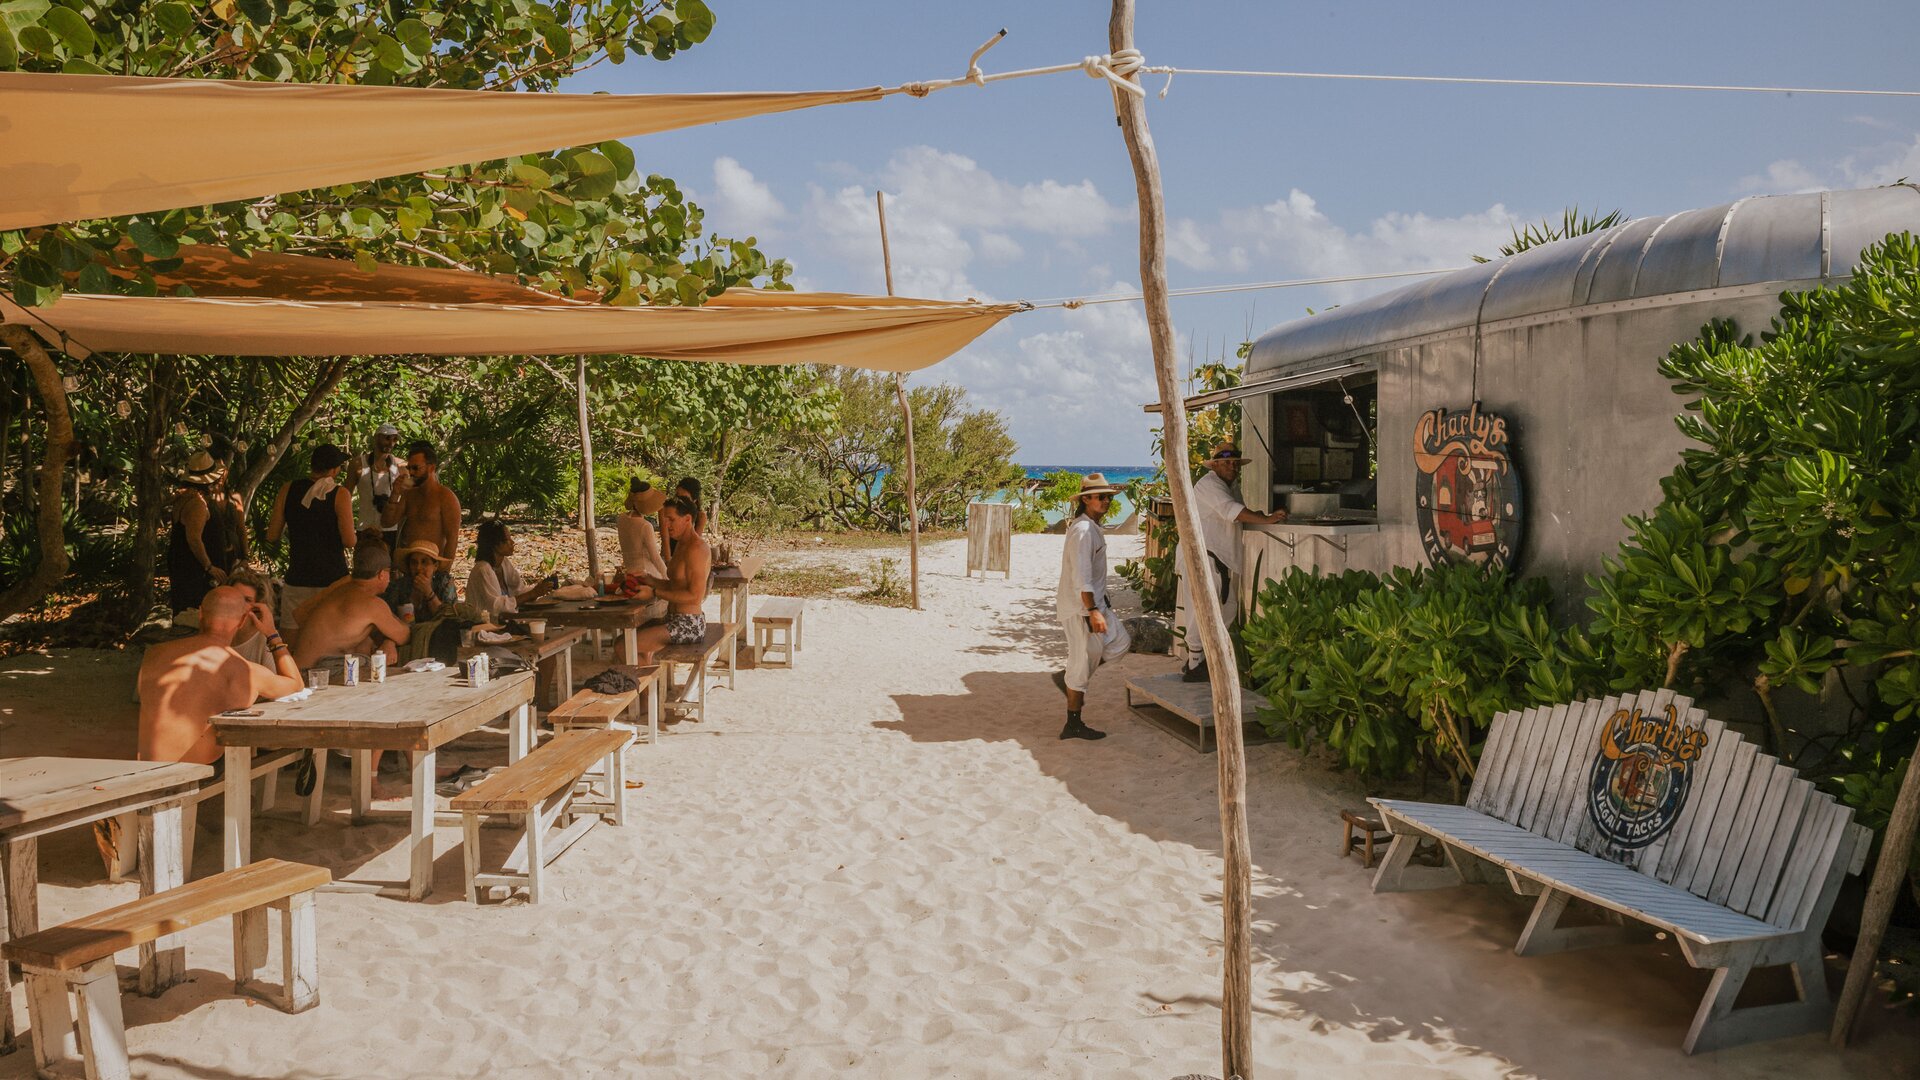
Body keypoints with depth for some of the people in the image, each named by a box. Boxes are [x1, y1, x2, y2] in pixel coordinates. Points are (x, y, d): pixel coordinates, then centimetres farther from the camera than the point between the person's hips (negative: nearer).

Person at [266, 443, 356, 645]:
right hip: (332, 578, -2)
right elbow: (349, 541, -13)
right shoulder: (339, 494, -9)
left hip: (297, 579, 2)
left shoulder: (288, 490, 0)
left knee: (292, 646, 8)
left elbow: (272, 535, 4)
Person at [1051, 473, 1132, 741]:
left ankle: (1068, 678, 20)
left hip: (1095, 602, 10)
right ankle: (1073, 725, 8)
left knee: (1120, 641, 14)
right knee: (1084, 660, -3)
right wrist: (1093, 612, -26)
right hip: (1080, 607, -10)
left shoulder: (1093, 527, 12)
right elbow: (1081, 577, -25)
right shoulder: (1083, 530, -20)